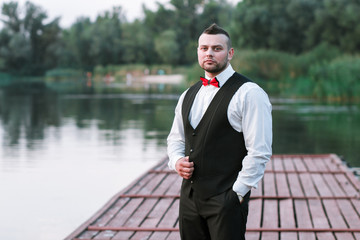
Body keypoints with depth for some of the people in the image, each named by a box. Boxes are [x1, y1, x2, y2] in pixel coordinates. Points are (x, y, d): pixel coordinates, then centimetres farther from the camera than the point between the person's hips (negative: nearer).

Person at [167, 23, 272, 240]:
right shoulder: (188, 95, 14)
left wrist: (237, 193, -12)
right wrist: (177, 160, 3)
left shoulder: (249, 93, -8)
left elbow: (259, 152, -12)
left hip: (227, 199, -6)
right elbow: (176, 139, 25)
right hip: (189, 197, 6)